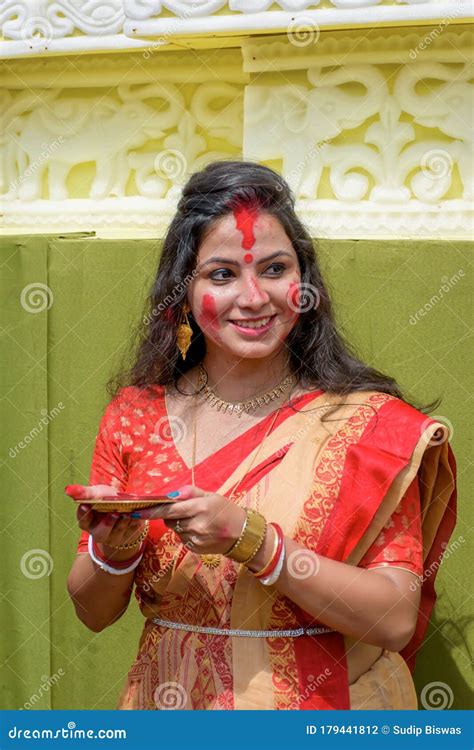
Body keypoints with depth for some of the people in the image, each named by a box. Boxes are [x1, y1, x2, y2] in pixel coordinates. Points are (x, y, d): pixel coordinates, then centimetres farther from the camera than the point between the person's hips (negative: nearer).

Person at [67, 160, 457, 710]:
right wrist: (114, 548, -21)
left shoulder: (369, 423, -12)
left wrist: (249, 538, -28)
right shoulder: (135, 417, -5)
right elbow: (94, 612, 0)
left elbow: (396, 620, -19)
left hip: (327, 709, -2)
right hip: (171, 703, 2)